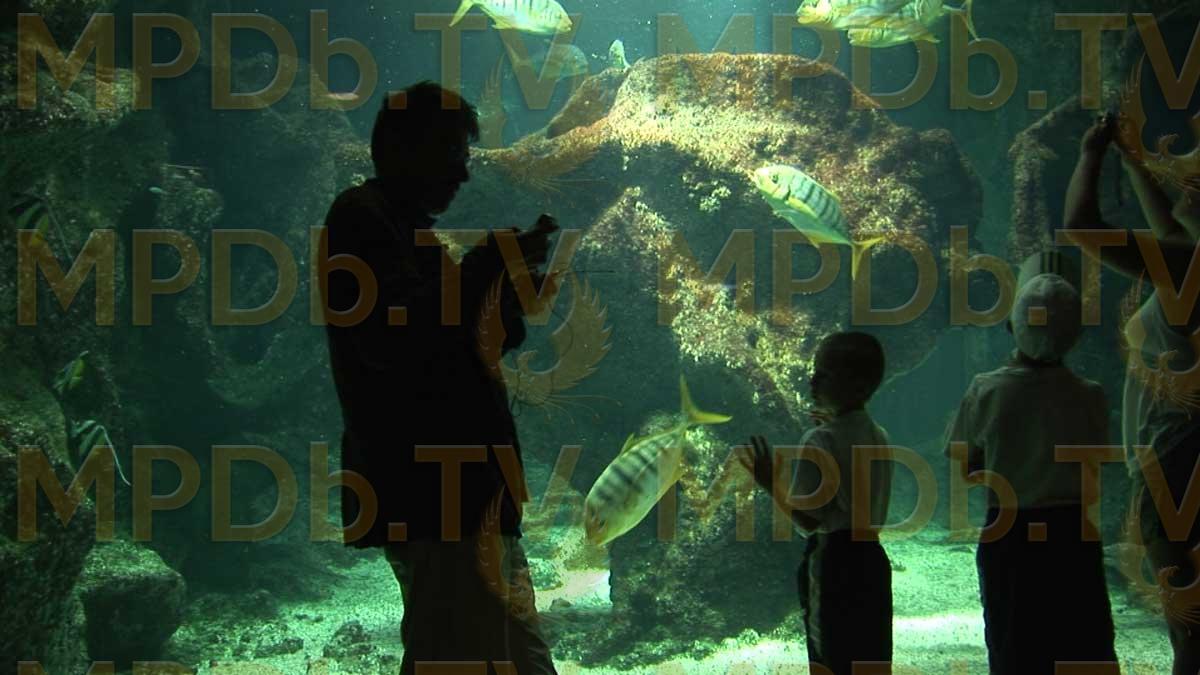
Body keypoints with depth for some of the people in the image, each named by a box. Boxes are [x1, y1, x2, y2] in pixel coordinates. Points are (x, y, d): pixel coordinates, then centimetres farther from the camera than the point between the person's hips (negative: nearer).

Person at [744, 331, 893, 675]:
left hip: (833, 564, -8)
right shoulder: (880, 438, 8)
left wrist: (771, 484, -5)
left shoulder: (820, 440, -15)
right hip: (872, 560, 8)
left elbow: (809, 520, -17)